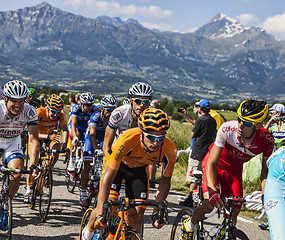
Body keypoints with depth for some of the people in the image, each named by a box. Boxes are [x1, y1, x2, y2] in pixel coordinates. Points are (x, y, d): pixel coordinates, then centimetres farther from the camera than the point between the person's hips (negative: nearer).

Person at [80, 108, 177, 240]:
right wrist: (101, 212, -43)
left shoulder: (170, 150, -31)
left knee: (137, 217, -9)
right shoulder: (127, 140, -41)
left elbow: (165, 181, -13)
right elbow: (108, 176, -38)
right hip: (117, 163, -2)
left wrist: (156, 212, -15)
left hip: (139, 168, 3)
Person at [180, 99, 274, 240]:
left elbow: (264, 170, -12)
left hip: (234, 169, 3)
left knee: (234, 212, -5)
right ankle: (189, 227, 11)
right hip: (214, 164, -3)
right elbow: (211, 163, -34)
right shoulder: (227, 129, -37)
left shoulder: (266, 140, -29)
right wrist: (213, 190, -49)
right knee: (209, 205, -20)